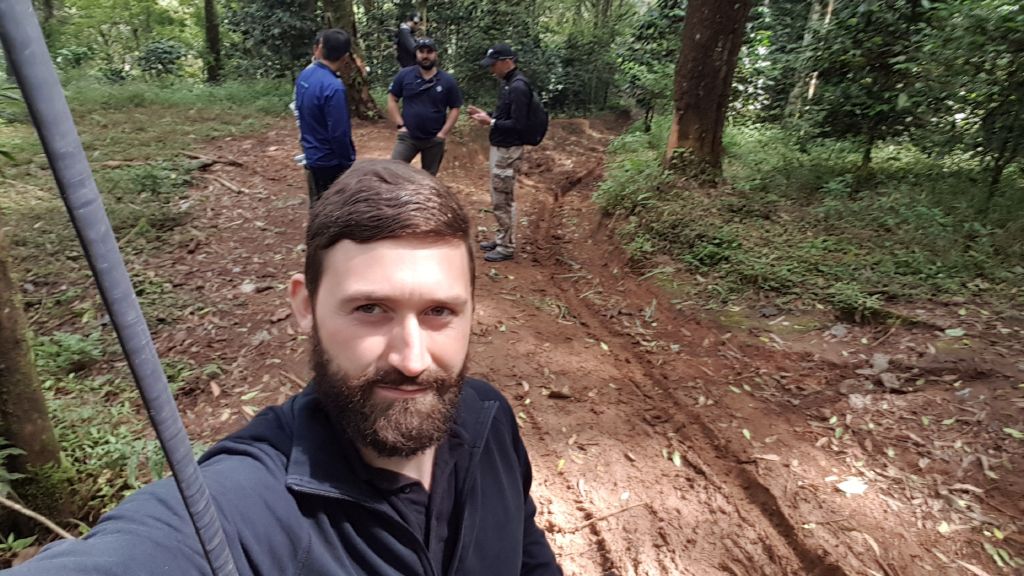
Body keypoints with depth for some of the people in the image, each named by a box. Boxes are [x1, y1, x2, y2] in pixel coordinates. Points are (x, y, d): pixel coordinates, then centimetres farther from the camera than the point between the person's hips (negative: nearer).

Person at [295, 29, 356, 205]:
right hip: (331, 161, -8)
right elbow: (339, 134, -24)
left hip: (311, 156, 8)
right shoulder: (333, 87, -26)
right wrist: (348, 164, -12)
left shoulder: (304, 76, 0)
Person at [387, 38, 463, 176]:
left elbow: (455, 108, 2)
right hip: (407, 137, 0)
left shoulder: (448, 81, -2)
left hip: (435, 140, 1)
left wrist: (443, 132, -7)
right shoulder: (404, 75, -3)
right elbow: (392, 100, 3)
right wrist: (400, 125, -7)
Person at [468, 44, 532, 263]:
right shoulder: (508, 83, 12)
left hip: (508, 150, -10)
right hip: (499, 147, 10)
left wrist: (490, 122, -18)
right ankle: (502, 238, 28)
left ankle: (507, 246, 6)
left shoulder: (518, 87, -19)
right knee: (499, 197, 16)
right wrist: (486, 114, 9)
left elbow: (518, 124, -22)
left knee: (503, 199, -4)